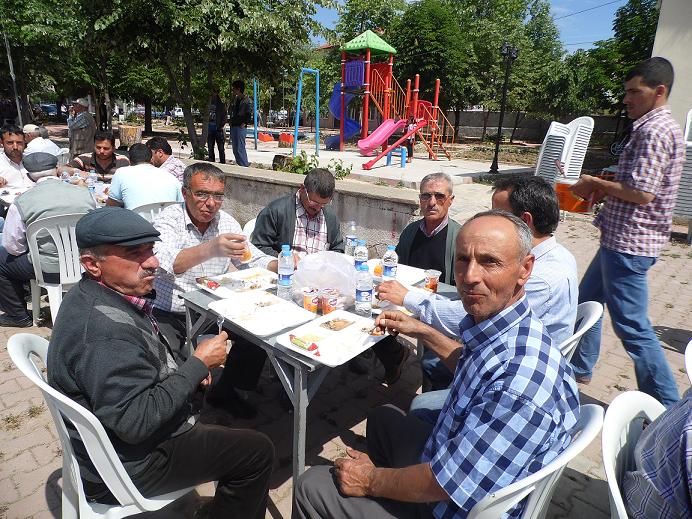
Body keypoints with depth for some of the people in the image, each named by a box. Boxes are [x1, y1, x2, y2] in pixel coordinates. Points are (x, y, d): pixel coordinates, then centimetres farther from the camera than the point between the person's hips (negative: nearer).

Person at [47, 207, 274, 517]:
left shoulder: (94, 295, -2)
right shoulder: (105, 331, -34)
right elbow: (135, 422, -32)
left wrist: (189, 371, -1)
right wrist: (198, 364, -25)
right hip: (130, 464, -9)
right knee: (257, 452, -5)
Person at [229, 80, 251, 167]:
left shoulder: (246, 100, -6)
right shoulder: (235, 99, 17)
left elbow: (249, 113, -11)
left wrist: (245, 123, -16)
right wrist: (231, 122, 12)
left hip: (240, 127, -8)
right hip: (233, 126, 9)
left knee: (240, 148, -11)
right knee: (235, 149, 11)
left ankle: (244, 165, -6)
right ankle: (239, 164, 18)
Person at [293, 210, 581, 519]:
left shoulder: (522, 382, -38)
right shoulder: (504, 330, -10)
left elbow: (446, 485, -30)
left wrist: (370, 480, -14)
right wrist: (422, 331, 11)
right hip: (447, 458, 8)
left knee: (312, 487, 2)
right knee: (383, 416, 28)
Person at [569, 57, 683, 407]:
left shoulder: (654, 130, -16)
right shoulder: (655, 127, 16)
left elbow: (641, 193, -25)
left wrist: (596, 184, -10)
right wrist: (603, 188, 5)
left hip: (628, 244, -11)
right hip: (620, 239, 11)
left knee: (632, 327, -4)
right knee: (587, 300, 21)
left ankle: (667, 407, 11)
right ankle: (579, 368, 37)